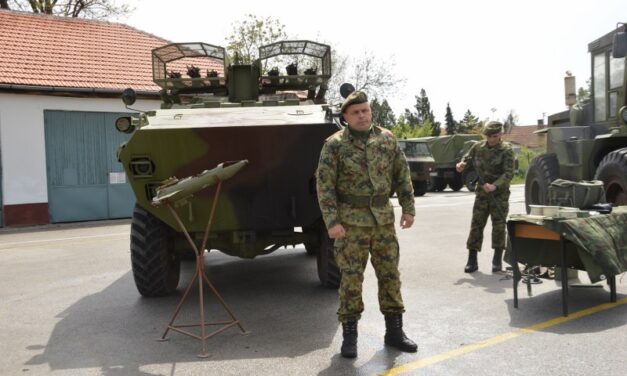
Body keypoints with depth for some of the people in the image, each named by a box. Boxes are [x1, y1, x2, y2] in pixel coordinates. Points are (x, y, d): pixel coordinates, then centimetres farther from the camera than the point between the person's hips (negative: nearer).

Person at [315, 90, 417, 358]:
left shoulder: (387, 139, 5)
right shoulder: (335, 144, -6)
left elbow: (402, 175, 10)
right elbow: (324, 185, -9)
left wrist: (408, 208, 5)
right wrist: (332, 222, -15)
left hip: (383, 219, 4)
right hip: (351, 221, -3)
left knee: (390, 275, 9)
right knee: (351, 277, 2)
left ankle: (394, 331, 24)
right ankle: (349, 334, 17)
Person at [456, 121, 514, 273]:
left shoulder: (506, 150, -8)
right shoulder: (478, 147, 4)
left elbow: (509, 173, -15)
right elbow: (466, 159, 18)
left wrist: (495, 186, -30)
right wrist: (461, 165, -7)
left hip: (500, 195, -3)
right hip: (481, 193, 3)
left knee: (499, 226, 0)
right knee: (476, 225, 2)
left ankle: (497, 261, 12)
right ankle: (472, 261, 8)